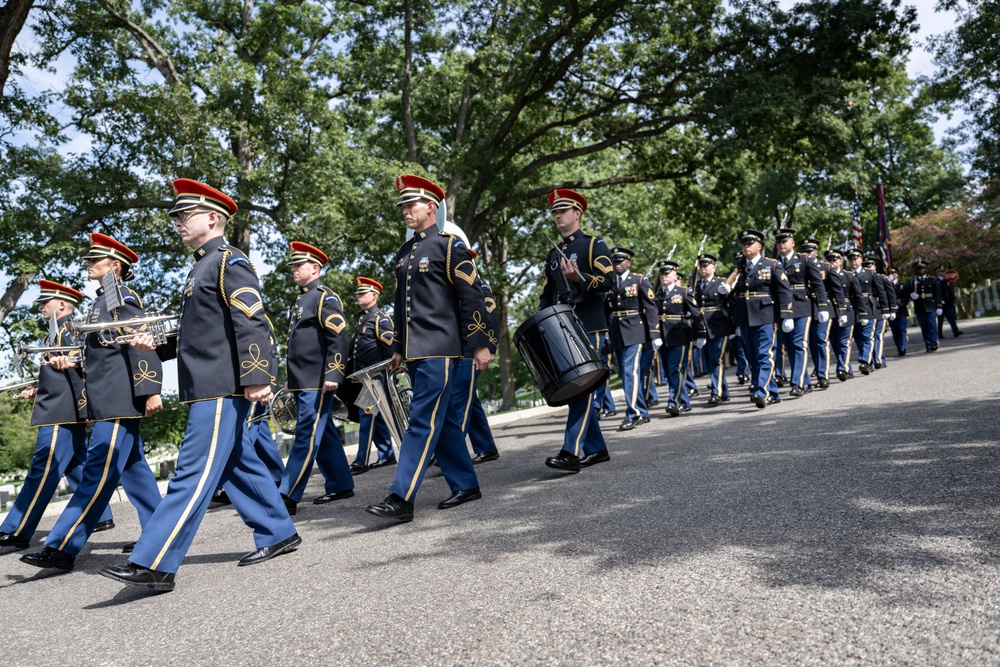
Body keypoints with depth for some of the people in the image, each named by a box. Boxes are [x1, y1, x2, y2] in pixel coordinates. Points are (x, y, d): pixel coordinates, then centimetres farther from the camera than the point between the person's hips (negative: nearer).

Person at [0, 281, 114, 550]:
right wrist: (37, 391, 17)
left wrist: (82, 407, -21)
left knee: (43, 471, -7)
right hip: (66, 410, 10)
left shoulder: (66, 328, -9)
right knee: (78, 469, 13)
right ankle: (101, 517, 19)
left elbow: (80, 366, -18)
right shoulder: (63, 330, 20)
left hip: (62, 413, -10)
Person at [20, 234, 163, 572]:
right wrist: (72, 361, 8)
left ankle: (61, 548, -5)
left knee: (99, 471, -7)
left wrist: (150, 390, -23)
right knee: (132, 468, 11)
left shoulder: (122, 296, -8)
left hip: (120, 398, -10)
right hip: (111, 398, 10)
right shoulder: (105, 298, 20)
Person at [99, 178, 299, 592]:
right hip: (208, 386, 10)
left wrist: (256, 377, -26)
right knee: (238, 465, 14)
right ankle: (279, 534, 24)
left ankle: (154, 565, -4)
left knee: (194, 472, -7)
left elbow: (253, 323, -19)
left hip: (222, 387, -10)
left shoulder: (229, 262, -9)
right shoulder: (202, 268, 21)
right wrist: (156, 345, 11)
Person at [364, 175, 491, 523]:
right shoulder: (403, 253, 18)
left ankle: (402, 499, -7)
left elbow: (472, 296, -8)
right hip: (415, 351, 8)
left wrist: (480, 344, -12)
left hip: (439, 349, -8)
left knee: (423, 421, -9)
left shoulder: (449, 245, -4)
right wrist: (398, 349, 21)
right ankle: (466, 485, 22)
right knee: (444, 420, 12)